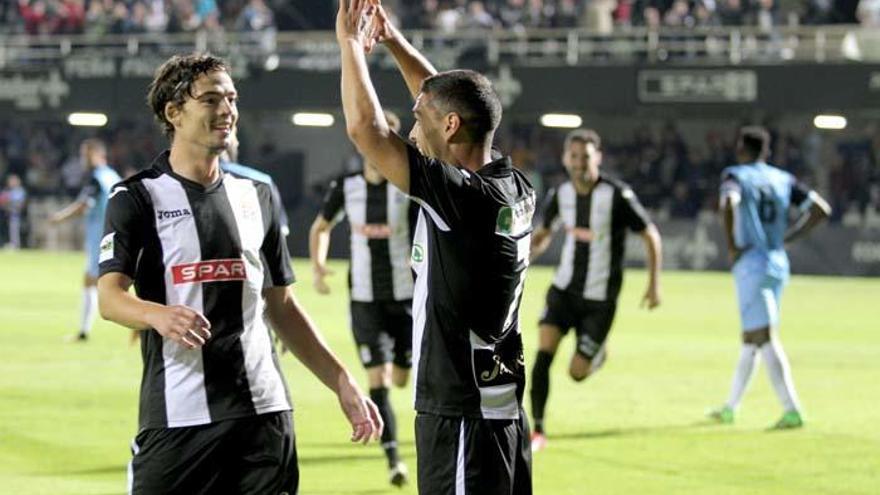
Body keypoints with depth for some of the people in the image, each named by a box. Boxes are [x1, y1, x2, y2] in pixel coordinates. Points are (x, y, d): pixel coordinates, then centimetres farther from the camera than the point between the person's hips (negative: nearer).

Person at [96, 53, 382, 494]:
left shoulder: (257, 197, 16)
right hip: (176, 419, -4)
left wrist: (341, 382, 16)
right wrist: (158, 315, -32)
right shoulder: (137, 197, 0)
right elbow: (111, 298, -11)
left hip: (264, 411, 5)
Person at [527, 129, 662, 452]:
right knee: (544, 352, -17)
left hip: (600, 299, -3)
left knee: (577, 373, -4)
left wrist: (654, 284, -8)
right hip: (564, 290, 3)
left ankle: (598, 354, 33)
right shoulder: (560, 195, -2)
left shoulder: (617, 196, -16)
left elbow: (651, 236, -6)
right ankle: (537, 431, -9)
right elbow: (544, 234, 16)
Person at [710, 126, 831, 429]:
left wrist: (731, 245, -16)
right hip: (778, 264, 7)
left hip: (751, 264, -7)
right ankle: (730, 408, 28)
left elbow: (730, 202, -26)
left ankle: (792, 410, -20)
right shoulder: (783, 180, 12)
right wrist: (787, 238, 11)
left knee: (765, 339, -10)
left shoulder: (735, 175, -3)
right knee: (750, 338, 17)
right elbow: (821, 209, 8)